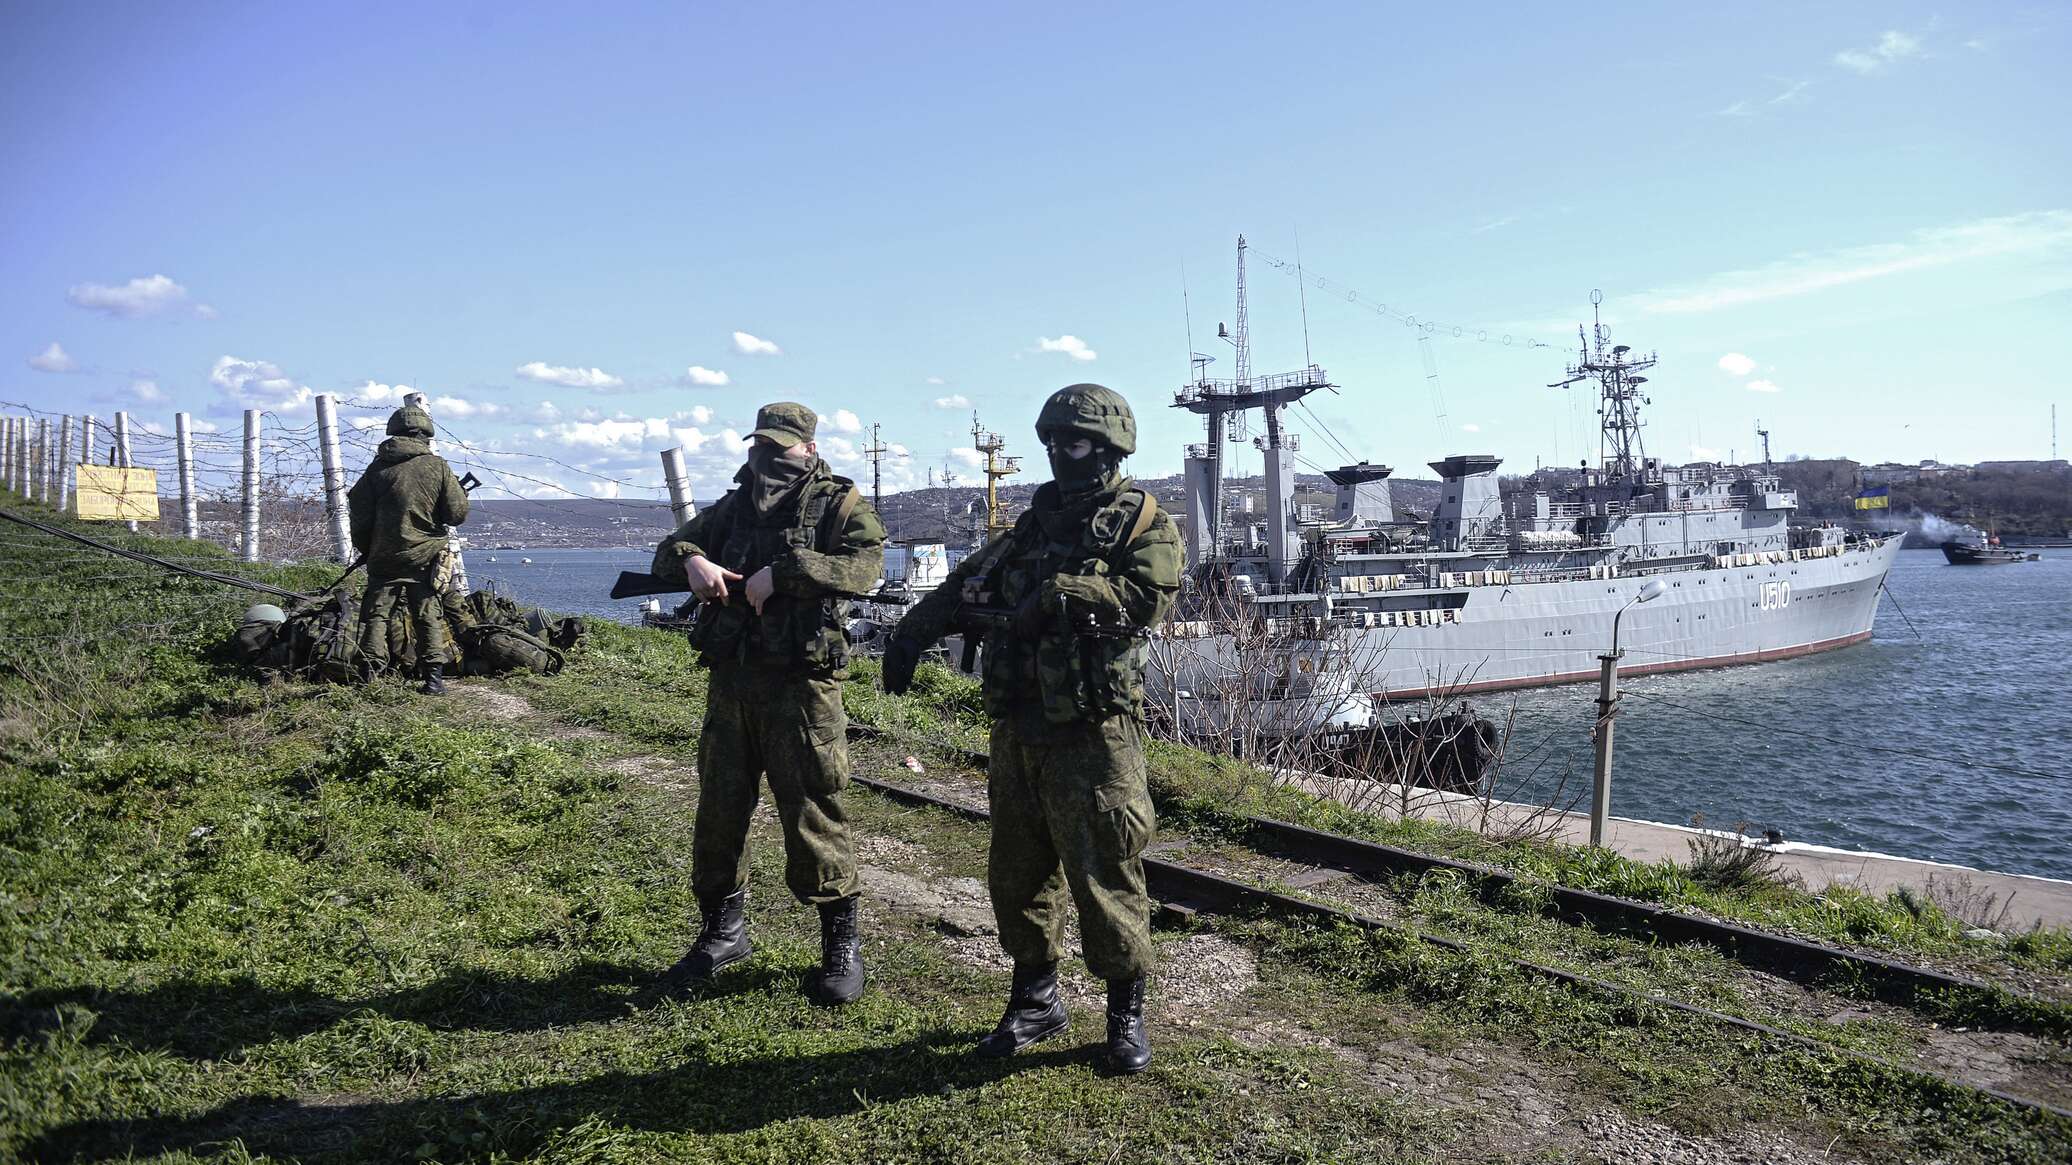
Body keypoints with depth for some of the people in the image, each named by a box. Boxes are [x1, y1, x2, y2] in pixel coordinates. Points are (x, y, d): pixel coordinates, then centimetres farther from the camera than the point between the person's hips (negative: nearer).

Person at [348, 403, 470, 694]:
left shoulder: (378, 468, 2)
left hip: (383, 558, 1)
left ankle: (369, 675, 3)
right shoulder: (437, 467, -4)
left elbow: (359, 515, 5)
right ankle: (434, 676, 1)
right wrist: (461, 491, 17)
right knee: (429, 616, 6)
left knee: (375, 615, 8)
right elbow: (457, 513, -4)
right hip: (424, 558, -1)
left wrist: (366, 549, 19)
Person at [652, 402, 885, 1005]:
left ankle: (842, 943, 11)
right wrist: (691, 559, -6)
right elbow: (668, 550, 19)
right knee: (719, 807, 13)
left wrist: (781, 572, -24)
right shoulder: (732, 507, 17)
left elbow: (865, 564, -19)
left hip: (799, 683, -6)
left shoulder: (839, 503, -2)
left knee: (812, 810, -3)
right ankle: (723, 929, 30)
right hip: (730, 679, 6)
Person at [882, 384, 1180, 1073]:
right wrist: (911, 632, 5)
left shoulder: (1143, 523, -3)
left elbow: (1146, 600, -19)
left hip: (1093, 732, -7)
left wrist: (1057, 592, -20)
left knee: (1103, 875, -2)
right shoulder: (1036, 523, 17)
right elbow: (967, 586, 17)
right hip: (1019, 728, 7)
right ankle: (1036, 1001, 29)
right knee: (1017, 873, 13)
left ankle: (1126, 1012, 16)